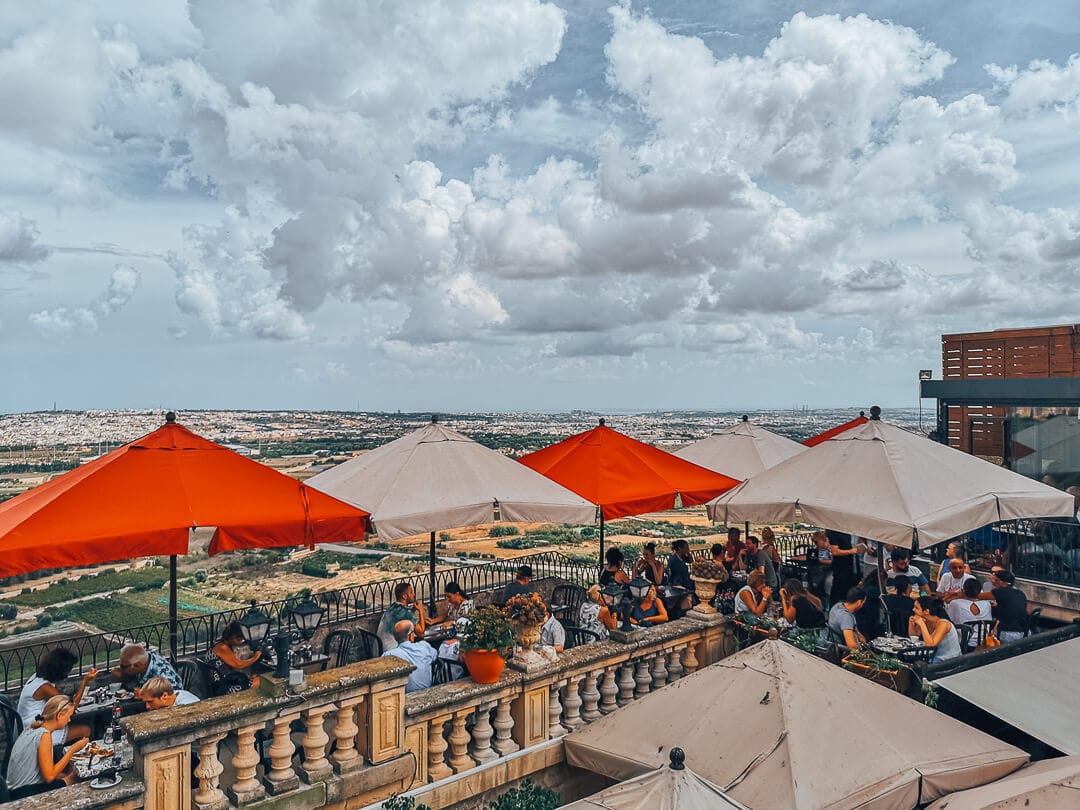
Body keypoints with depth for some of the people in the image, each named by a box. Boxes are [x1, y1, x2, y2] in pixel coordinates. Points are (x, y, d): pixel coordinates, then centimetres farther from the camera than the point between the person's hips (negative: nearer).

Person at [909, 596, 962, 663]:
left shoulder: (943, 624, -22)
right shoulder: (926, 621, -3)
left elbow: (930, 644, -31)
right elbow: (912, 634, 8)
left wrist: (922, 624, -30)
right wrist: (911, 621, -9)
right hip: (936, 656, 7)